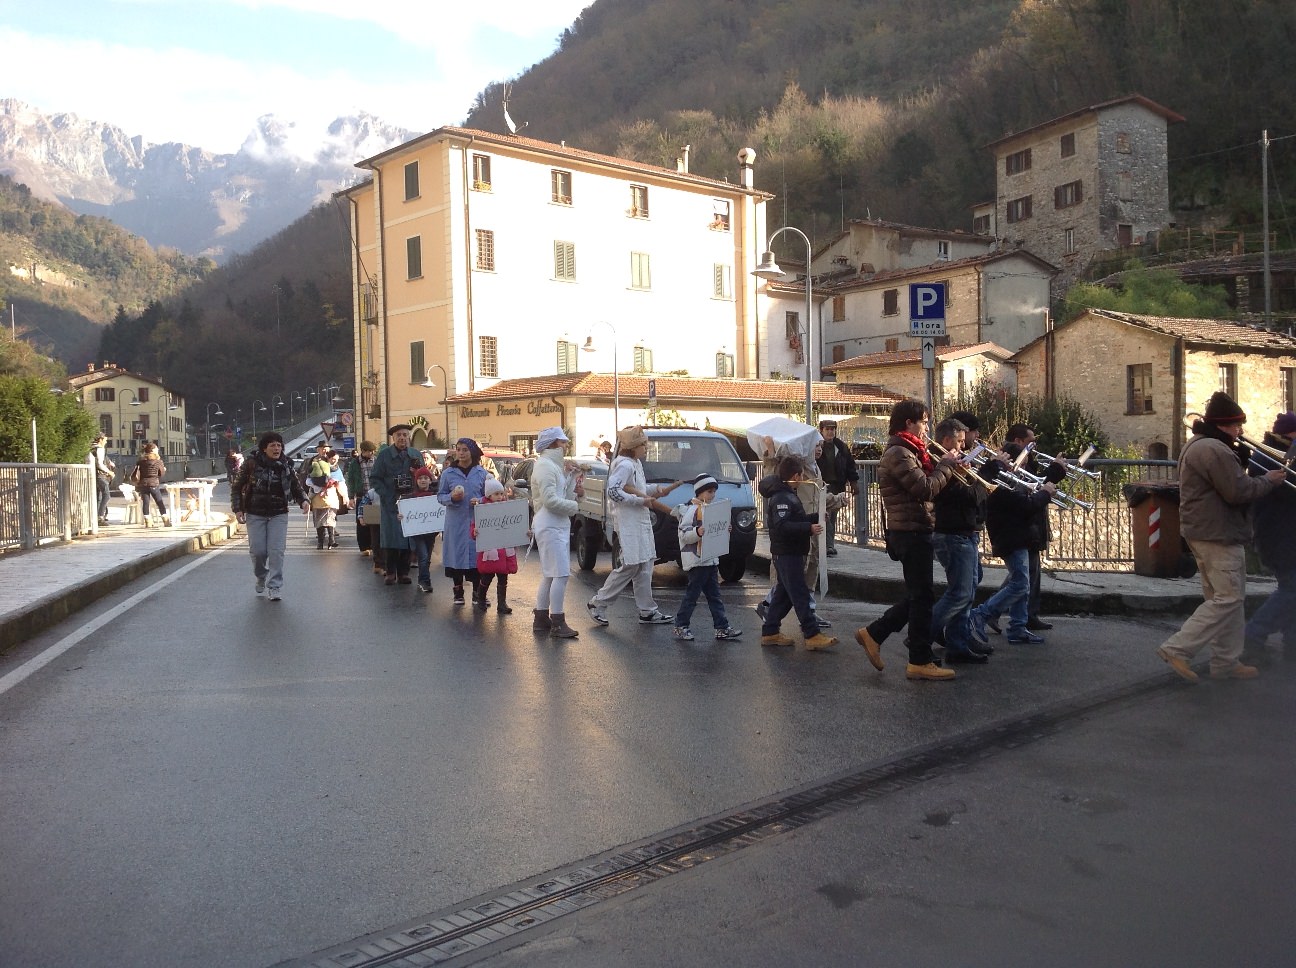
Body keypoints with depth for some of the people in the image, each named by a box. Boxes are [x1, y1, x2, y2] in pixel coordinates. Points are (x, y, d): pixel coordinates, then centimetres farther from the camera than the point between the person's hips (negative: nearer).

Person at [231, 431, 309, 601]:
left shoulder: (285, 466, 1)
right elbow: (237, 487, 3)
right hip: (255, 515, -1)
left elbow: (296, 486, 10)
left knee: (276, 550, -9)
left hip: (278, 515, 1)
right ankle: (261, 577, 29)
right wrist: (238, 509, -5)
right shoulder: (251, 464, -5)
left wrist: (303, 500, -9)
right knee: (257, 550, 0)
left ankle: (275, 587, -1)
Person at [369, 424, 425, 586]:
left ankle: (404, 572, 9)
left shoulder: (416, 455, 9)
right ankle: (390, 572, 6)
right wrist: (387, 497, -10)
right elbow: (374, 478, 0)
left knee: (408, 538, 2)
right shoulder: (384, 455, 1)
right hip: (390, 504, -2)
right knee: (391, 538, -2)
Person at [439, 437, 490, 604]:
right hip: (455, 521, 0)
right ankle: (458, 592, 17)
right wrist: (451, 497, -13)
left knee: (476, 554, 0)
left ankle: (477, 593, 11)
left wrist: (480, 501, -10)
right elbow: (440, 496, 7)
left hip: (476, 521, 0)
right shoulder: (448, 473, 4)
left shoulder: (482, 473, 5)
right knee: (457, 554, 4)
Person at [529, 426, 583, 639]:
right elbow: (550, 500, -21)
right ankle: (557, 624, -7)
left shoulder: (554, 465, 19)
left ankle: (541, 620, 22)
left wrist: (571, 477, 3)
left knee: (549, 575, 15)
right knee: (561, 574, -10)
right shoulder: (545, 465, -13)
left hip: (558, 525, 11)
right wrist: (573, 505, -9)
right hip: (550, 526, -11)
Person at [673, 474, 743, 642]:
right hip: (696, 560, -9)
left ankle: (722, 627, 11)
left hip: (710, 559, 9)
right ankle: (681, 626, 10)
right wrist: (697, 532, -34)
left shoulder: (709, 509, 15)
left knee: (715, 595, 9)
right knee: (692, 594, -1)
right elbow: (683, 534, -18)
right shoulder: (693, 509, -13)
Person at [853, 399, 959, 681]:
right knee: (922, 597, -2)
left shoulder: (907, 452, 17)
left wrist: (940, 465, 2)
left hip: (915, 532, 10)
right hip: (911, 532, -10)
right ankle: (920, 662, 6)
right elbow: (926, 488, -22)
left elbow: (926, 481, 17)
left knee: (917, 595, 16)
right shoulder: (898, 453, -16)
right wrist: (946, 464, -9)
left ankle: (874, 634, 21)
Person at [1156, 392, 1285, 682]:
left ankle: (1225, 662, 20)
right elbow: (1238, 492, -21)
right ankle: (1178, 648, -10)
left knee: (1226, 598, 15)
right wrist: (1269, 480, -5)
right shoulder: (1214, 450, -19)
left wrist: (1241, 459, 3)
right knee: (1228, 599, -8)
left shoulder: (1198, 445, 17)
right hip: (1218, 536, -11)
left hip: (1205, 533, 11)